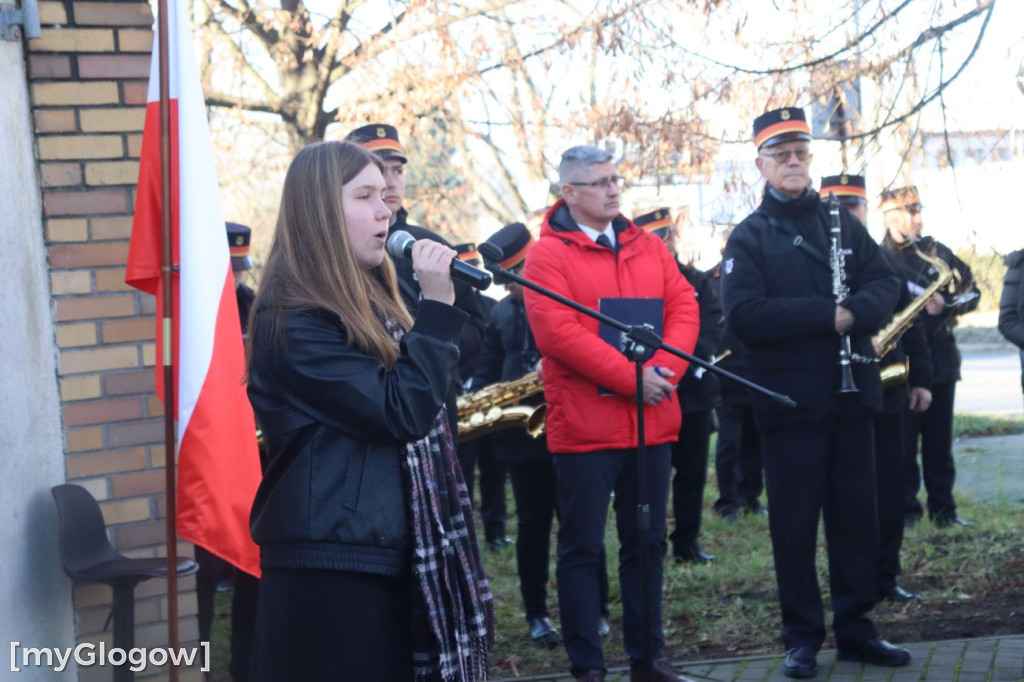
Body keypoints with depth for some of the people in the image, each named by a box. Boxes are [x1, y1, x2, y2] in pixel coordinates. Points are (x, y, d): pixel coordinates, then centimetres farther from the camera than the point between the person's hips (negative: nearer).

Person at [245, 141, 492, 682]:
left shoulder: (367, 302, 16)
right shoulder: (292, 325, -14)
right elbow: (402, 412, -19)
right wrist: (437, 305, -16)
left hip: (388, 559, 9)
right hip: (332, 571, -9)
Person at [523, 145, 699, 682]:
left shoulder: (648, 248, 13)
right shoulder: (548, 255, -5)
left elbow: (683, 308, 5)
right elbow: (557, 333, -16)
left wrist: (665, 369, -13)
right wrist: (631, 378, -19)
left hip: (652, 422, 5)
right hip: (584, 428, -5)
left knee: (647, 542, 11)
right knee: (582, 547, 1)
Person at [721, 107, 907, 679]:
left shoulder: (843, 224, 11)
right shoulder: (749, 238, -2)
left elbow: (886, 284, 3)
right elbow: (744, 315, -15)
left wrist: (856, 309, -19)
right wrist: (827, 315, -19)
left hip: (852, 396, 4)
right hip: (791, 402, -3)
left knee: (857, 515, 8)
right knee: (795, 521, 3)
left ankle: (855, 627, 18)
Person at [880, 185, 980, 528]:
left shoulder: (936, 251, 10)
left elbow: (970, 291, 9)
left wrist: (946, 305, -10)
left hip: (941, 360, 3)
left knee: (939, 440, 8)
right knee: (903, 440, 0)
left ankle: (943, 509, 14)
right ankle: (905, 509, 9)